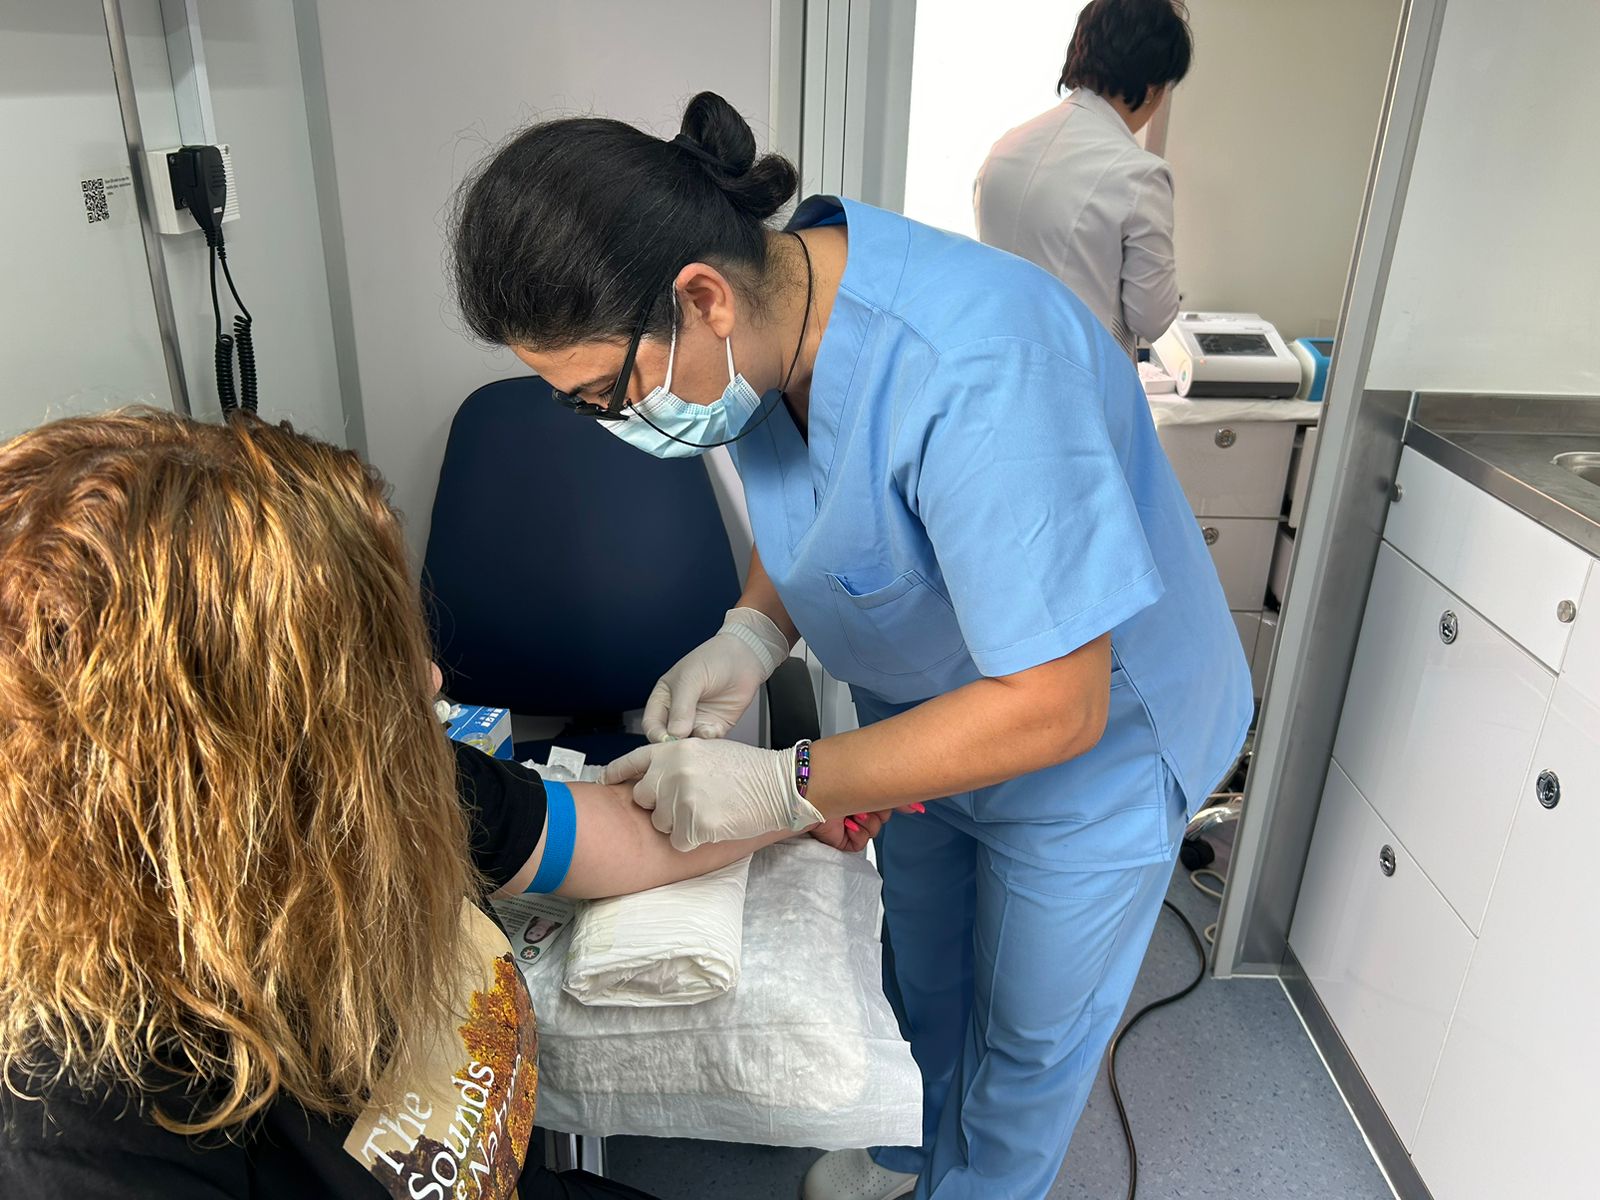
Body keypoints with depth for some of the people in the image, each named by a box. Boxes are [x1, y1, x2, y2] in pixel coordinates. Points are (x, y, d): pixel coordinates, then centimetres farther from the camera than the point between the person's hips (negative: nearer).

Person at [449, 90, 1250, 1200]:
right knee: (919, 969, 29)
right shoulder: (767, 315, -15)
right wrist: (756, 631, -15)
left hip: (1091, 743, -7)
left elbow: (1052, 707, -36)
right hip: (923, 713, 7)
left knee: (1031, 1031, 18)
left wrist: (785, 787, -32)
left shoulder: (975, 371, -41)